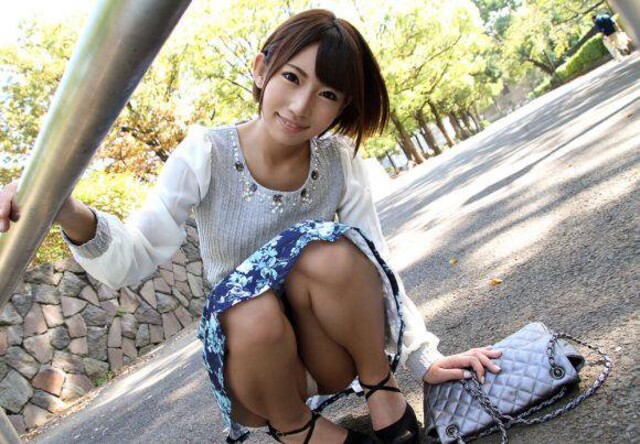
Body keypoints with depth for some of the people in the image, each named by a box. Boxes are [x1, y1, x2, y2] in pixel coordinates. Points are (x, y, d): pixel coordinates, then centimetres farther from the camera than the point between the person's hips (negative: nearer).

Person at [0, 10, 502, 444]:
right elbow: (135, 257, -19)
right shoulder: (207, 155, -13)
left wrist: (424, 356, -9)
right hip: (251, 355, 0)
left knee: (327, 251, -30)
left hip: (342, 355, 1)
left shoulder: (340, 161, -8)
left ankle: (383, 391, -7)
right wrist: (76, 219, -40)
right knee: (250, 307, -36)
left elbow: (375, 263, -5)